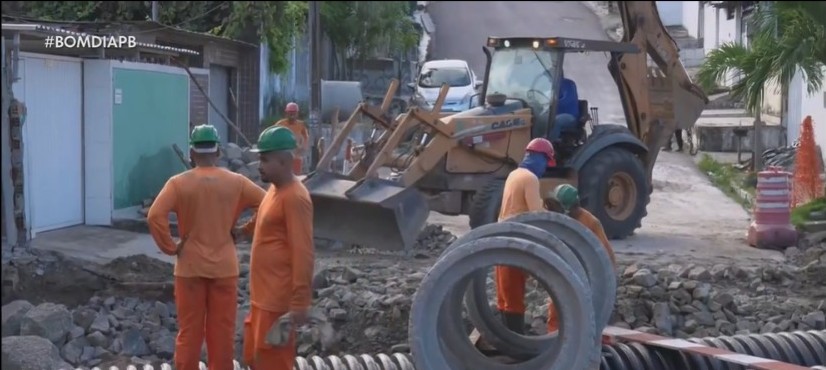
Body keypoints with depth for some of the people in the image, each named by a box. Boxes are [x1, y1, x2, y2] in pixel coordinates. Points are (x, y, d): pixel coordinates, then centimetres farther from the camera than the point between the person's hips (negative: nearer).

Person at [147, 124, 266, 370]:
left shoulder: (179, 183, -7)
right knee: (222, 331, 9)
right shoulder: (236, 182, -1)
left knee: (189, 331, 8)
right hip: (224, 266, 1)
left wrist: (169, 247, -7)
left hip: (190, 266, -1)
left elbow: (155, 216, -19)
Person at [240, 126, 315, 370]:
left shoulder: (295, 197, -20)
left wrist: (299, 302, -24)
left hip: (279, 300, -10)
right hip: (262, 296, 10)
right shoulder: (274, 189, 10)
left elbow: (303, 254, -23)